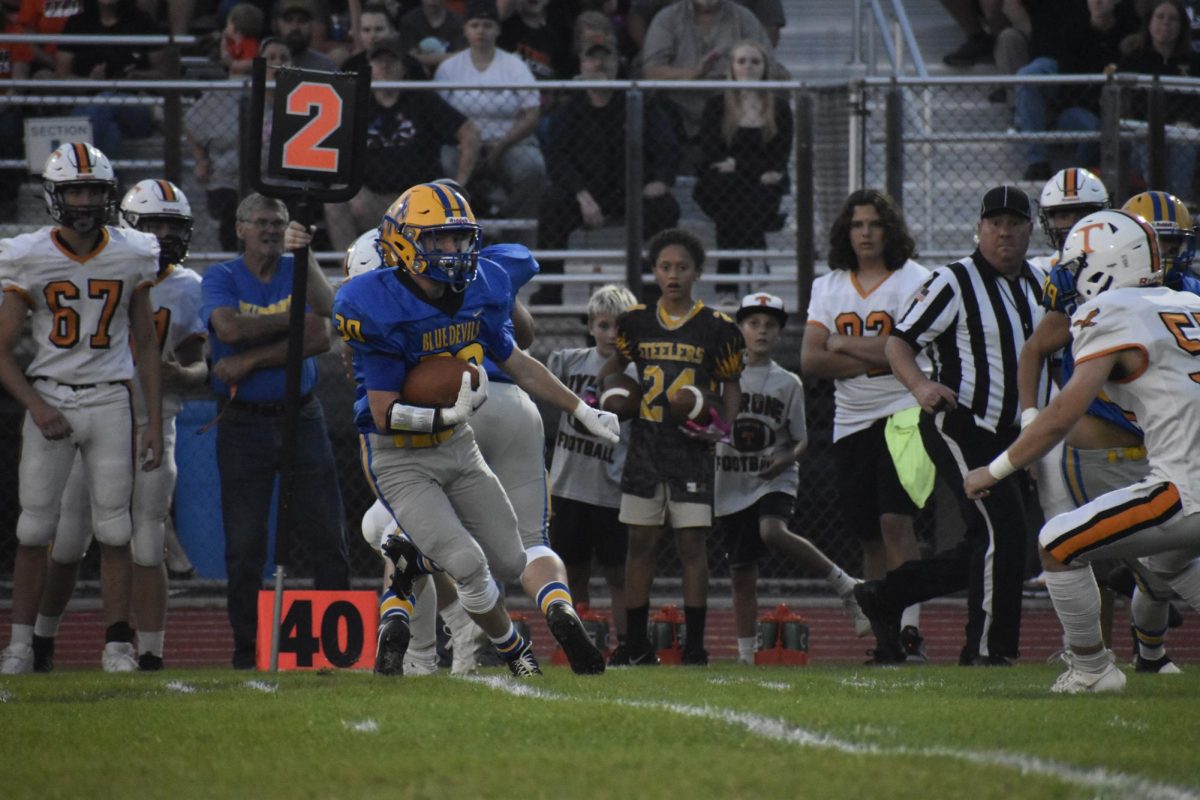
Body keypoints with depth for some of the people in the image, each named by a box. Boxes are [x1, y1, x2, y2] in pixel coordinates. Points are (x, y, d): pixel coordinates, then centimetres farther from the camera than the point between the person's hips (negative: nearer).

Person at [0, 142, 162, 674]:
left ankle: (118, 643, 4)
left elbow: (145, 345, 9)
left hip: (110, 400, 1)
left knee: (114, 528, -1)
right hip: (48, 396, -1)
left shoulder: (131, 257, 2)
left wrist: (155, 423, 5)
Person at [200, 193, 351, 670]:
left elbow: (321, 338, -12)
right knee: (245, 545, 0)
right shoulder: (222, 278, 1)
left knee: (328, 537, -2)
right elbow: (229, 328, -20)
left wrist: (251, 360, -18)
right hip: (243, 421, -2)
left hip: (301, 417, 2)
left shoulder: (298, 273, 5)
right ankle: (247, 647, 8)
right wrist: (293, 319, -13)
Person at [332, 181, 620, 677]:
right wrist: (448, 415, -37)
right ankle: (514, 652, 11)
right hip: (399, 457, -7)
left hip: (457, 448, 7)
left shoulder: (480, 290, -5)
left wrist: (583, 412, 13)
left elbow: (515, 362, 12)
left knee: (509, 562, 10)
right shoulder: (380, 309, -25)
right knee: (468, 563, -16)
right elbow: (385, 415, -23)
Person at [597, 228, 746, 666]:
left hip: (691, 447, -3)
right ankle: (635, 643, 13)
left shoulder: (715, 328, -2)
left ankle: (694, 644, -1)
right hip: (645, 444, 3)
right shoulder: (637, 322, 6)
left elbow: (731, 384, 6)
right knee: (640, 542, 6)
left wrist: (723, 426, -10)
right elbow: (618, 361, 25)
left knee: (693, 543, -5)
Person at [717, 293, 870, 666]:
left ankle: (844, 585, -21)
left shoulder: (788, 384, 3)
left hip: (773, 479, -2)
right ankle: (745, 655, 11)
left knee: (772, 532, -33)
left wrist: (785, 460, -14)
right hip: (731, 483, 3)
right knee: (742, 573, 4)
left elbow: (800, 440, 6)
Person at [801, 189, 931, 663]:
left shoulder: (913, 281, -3)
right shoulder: (829, 288, 11)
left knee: (895, 521, -17)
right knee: (870, 535, 7)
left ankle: (909, 628, -19)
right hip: (852, 423, 5)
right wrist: (875, 356, -10)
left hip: (902, 415, -5)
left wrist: (843, 345, -6)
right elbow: (810, 362, 0)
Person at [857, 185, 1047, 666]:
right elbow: (898, 343, -10)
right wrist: (921, 386, -28)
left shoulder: (1038, 284, 12)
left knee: (984, 551, 10)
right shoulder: (955, 282, -10)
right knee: (1004, 533, -15)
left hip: (1009, 432, 8)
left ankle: (884, 597, 23)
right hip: (959, 426, -8)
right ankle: (987, 649, -7)